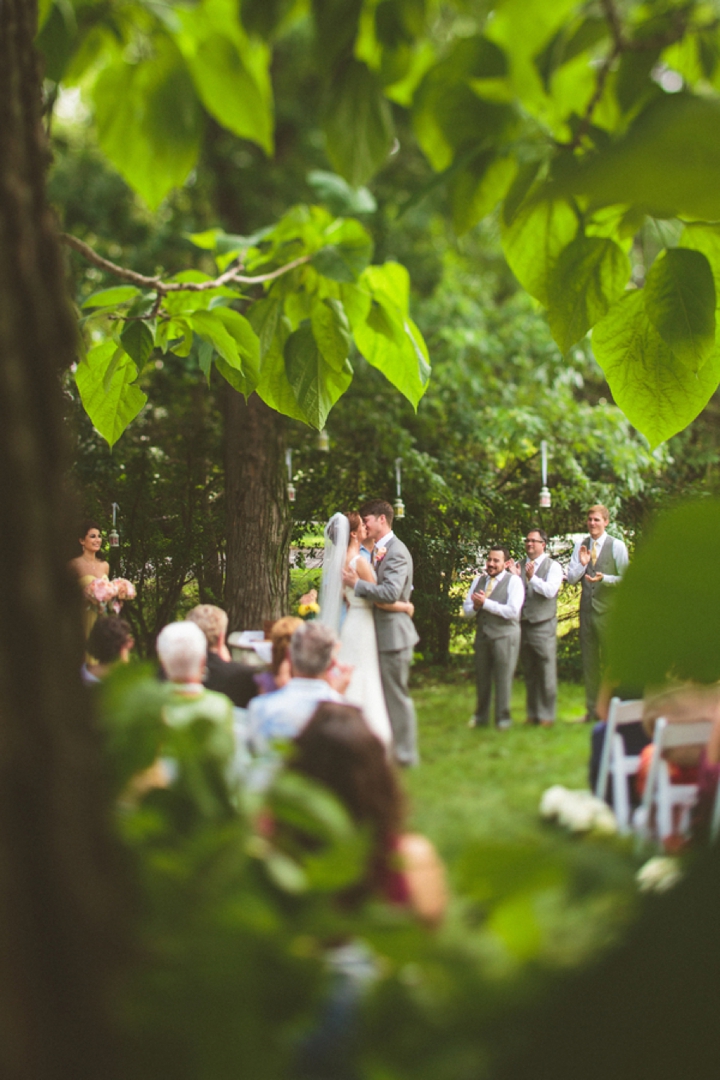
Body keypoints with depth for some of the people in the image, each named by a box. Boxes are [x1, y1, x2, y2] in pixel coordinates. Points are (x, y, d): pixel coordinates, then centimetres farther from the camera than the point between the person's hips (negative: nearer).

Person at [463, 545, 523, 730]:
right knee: (482, 677, 13)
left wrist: (485, 603, -17)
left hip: (505, 635, -5)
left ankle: (503, 718, 12)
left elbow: (512, 611, -18)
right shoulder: (478, 581, 11)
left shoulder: (513, 581, -6)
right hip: (482, 634, 5)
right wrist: (476, 606, -13)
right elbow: (467, 610, 11)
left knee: (503, 678, -1)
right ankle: (481, 716, 26)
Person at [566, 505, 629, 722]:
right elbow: (571, 579, 7)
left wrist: (604, 578, -17)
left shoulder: (617, 546, -2)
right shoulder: (580, 546, 10)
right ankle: (592, 710, 15)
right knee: (589, 661, 8)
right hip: (587, 608, 4)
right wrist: (582, 564, -10)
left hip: (608, 610, -4)